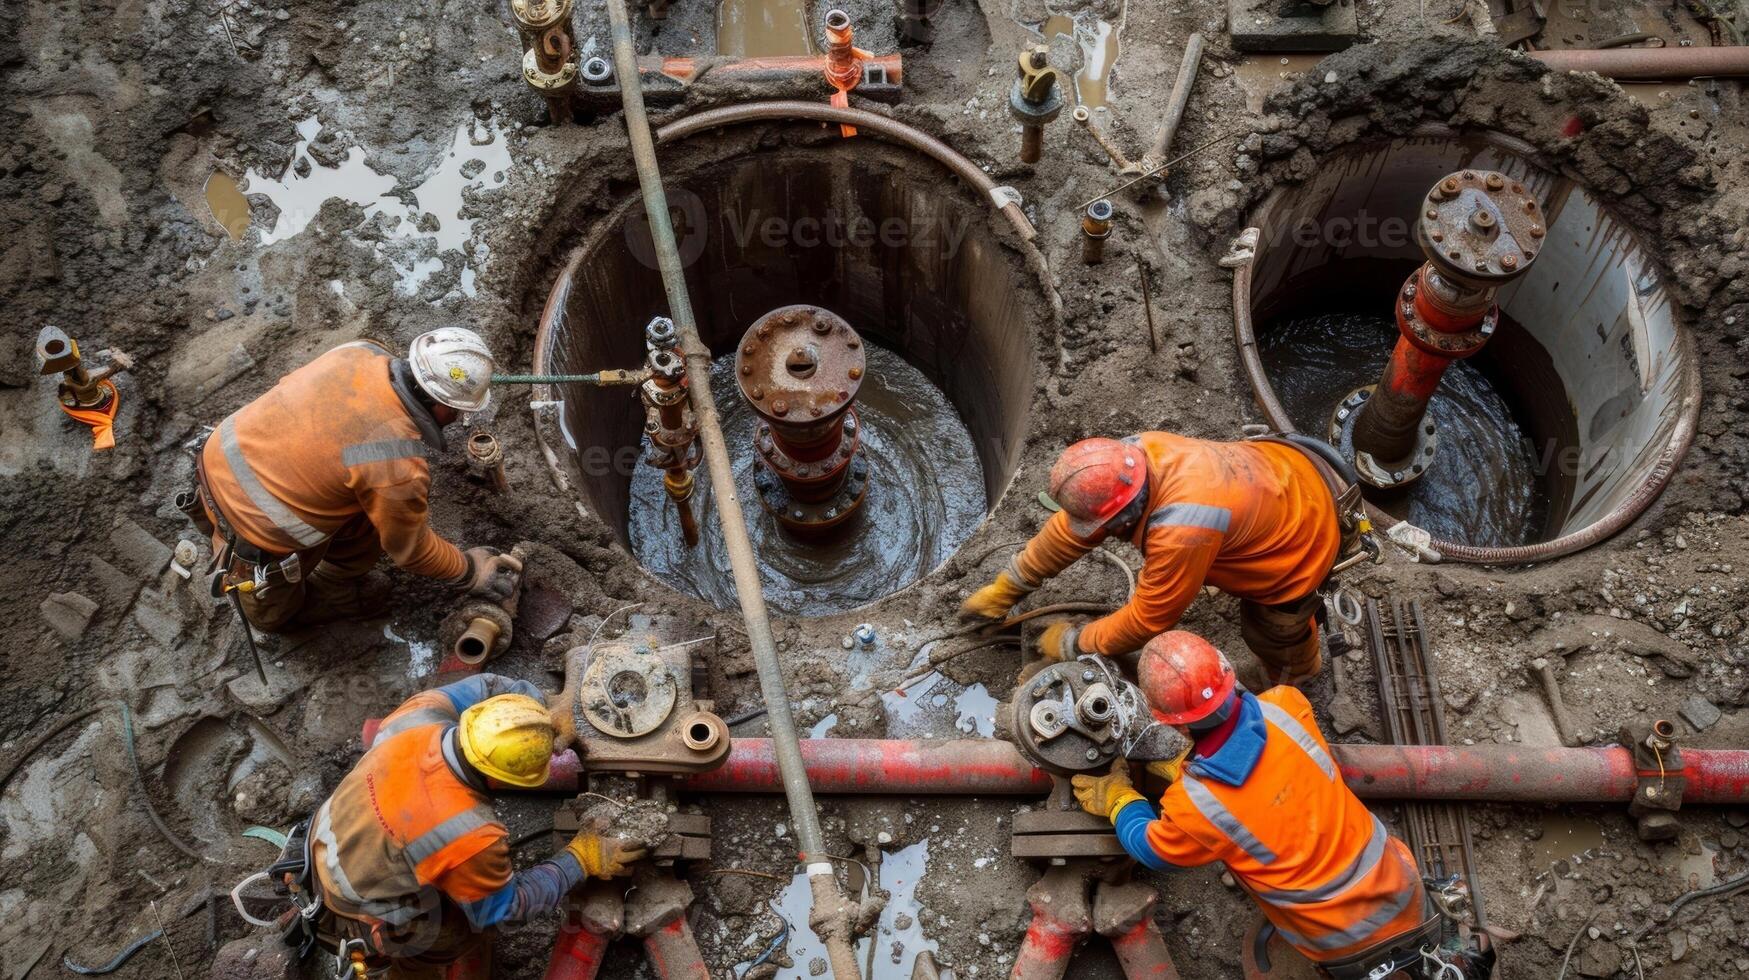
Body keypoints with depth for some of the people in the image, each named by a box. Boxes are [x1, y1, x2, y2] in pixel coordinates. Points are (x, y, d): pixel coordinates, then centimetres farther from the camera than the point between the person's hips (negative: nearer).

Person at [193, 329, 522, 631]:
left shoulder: (362, 351, -12)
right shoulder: (401, 470, -30)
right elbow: (410, 549, -10)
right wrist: (469, 571, 7)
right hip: (254, 529, -7)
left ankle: (337, 578, 33)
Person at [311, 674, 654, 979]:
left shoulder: (420, 716, -24)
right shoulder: (468, 837, -36)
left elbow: (486, 687, -2)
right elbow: (506, 905, -15)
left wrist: (547, 710, -11)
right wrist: (579, 860, -9)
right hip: (358, 914, -6)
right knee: (474, 924, 17)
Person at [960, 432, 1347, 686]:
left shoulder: (1180, 535, -44)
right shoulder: (1129, 457, -22)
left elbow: (1147, 620, -27)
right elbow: (1071, 528, -7)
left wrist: (1072, 644, -12)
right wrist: (1008, 586, 1)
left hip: (1306, 535, -7)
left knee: (1269, 630, 12)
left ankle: (1299, 671, 46)